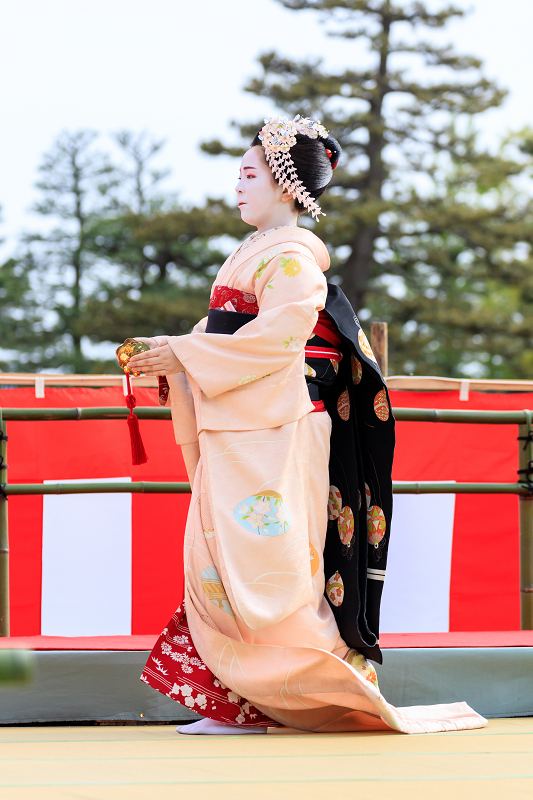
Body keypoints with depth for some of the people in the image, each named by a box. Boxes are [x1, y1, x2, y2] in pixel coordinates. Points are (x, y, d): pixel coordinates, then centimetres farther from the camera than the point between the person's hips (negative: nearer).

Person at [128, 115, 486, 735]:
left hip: (276, 438, -9)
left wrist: (184, 355, -17)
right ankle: (236, 706, 5)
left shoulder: (294, 258, -9)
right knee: (218, 567, 5)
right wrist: (167, 355, 2)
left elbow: (272, 342, -20)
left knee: (269, 566, -10)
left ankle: (344, 691, -3)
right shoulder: (250, 256, 20)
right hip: (234, 439, 9)